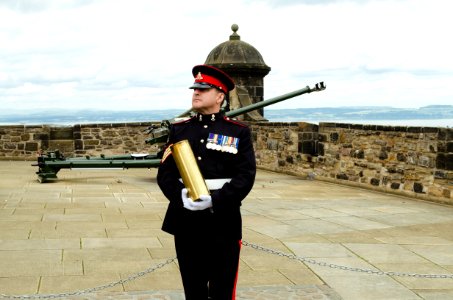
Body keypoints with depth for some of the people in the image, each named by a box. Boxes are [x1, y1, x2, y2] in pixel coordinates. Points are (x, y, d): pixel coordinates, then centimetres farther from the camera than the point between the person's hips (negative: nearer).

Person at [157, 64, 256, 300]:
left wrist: (214, 200, -21)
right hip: (186, 223, 3)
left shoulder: (239, 132, 0)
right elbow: (165, 173, 2)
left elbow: (245, 177, -8)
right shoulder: (179, 130, 8)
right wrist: (180, 195, -18)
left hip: (223, 223, -2)